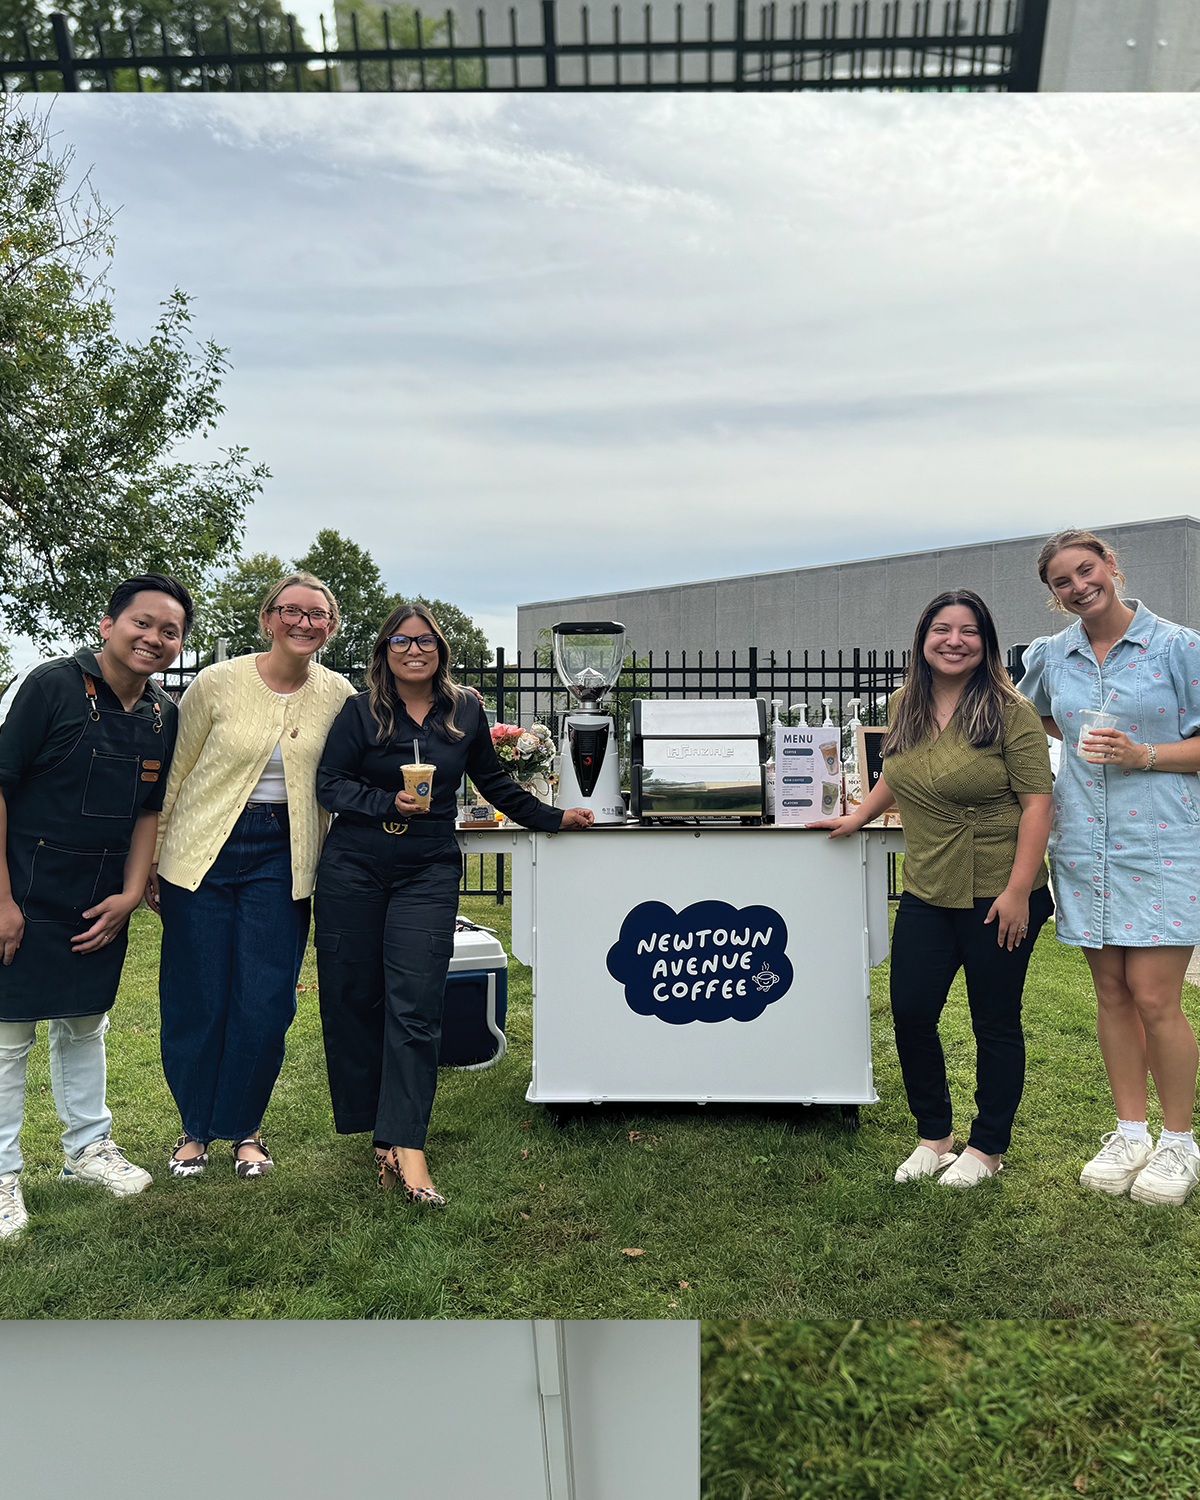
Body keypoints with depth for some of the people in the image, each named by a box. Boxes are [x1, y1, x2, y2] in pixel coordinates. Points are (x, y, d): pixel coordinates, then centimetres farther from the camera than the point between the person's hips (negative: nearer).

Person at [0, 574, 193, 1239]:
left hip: (101, 905, 5)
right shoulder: (54, 684, -15)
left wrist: (129, 894, 1)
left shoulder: (164, 715, 2)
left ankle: (87, 1146, 34)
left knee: (85, 1024, 19)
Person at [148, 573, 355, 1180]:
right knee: (196, 1001, 6)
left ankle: (244, 1128, 26)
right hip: (202, 854, -1)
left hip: (281, 858, 1)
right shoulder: (218, 683, -5)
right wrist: (150, 858, 5)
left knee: (266, 1005, 1)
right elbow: (173, 772, 3)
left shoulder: (338, 694, 1)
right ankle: (195, 1129, 30)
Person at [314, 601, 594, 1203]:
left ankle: (405, 1143, -6)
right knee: (353, 998, 3)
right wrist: (390, 802, -15)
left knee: (414, 1006, -9)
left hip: (430, 870, 0)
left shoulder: (465, 711, 9)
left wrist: (551, 817, 22)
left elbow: (493, 781, 21)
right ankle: (373, 1121, 19)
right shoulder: (361, 712, 3)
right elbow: (329, 782, -1)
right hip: (354, 867, 0)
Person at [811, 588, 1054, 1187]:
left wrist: (1018, 891, -17)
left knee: (995, 1024, 8)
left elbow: (1036, 802, -13)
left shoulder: (1010, 710, -10)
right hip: (926, 892, 5)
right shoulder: (904, 706, 7)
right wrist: (856, 818, 16)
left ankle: (987, 1149, 26)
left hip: (998, 896, -5)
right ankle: (934, 1137, 27)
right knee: (910, 1013, 6)